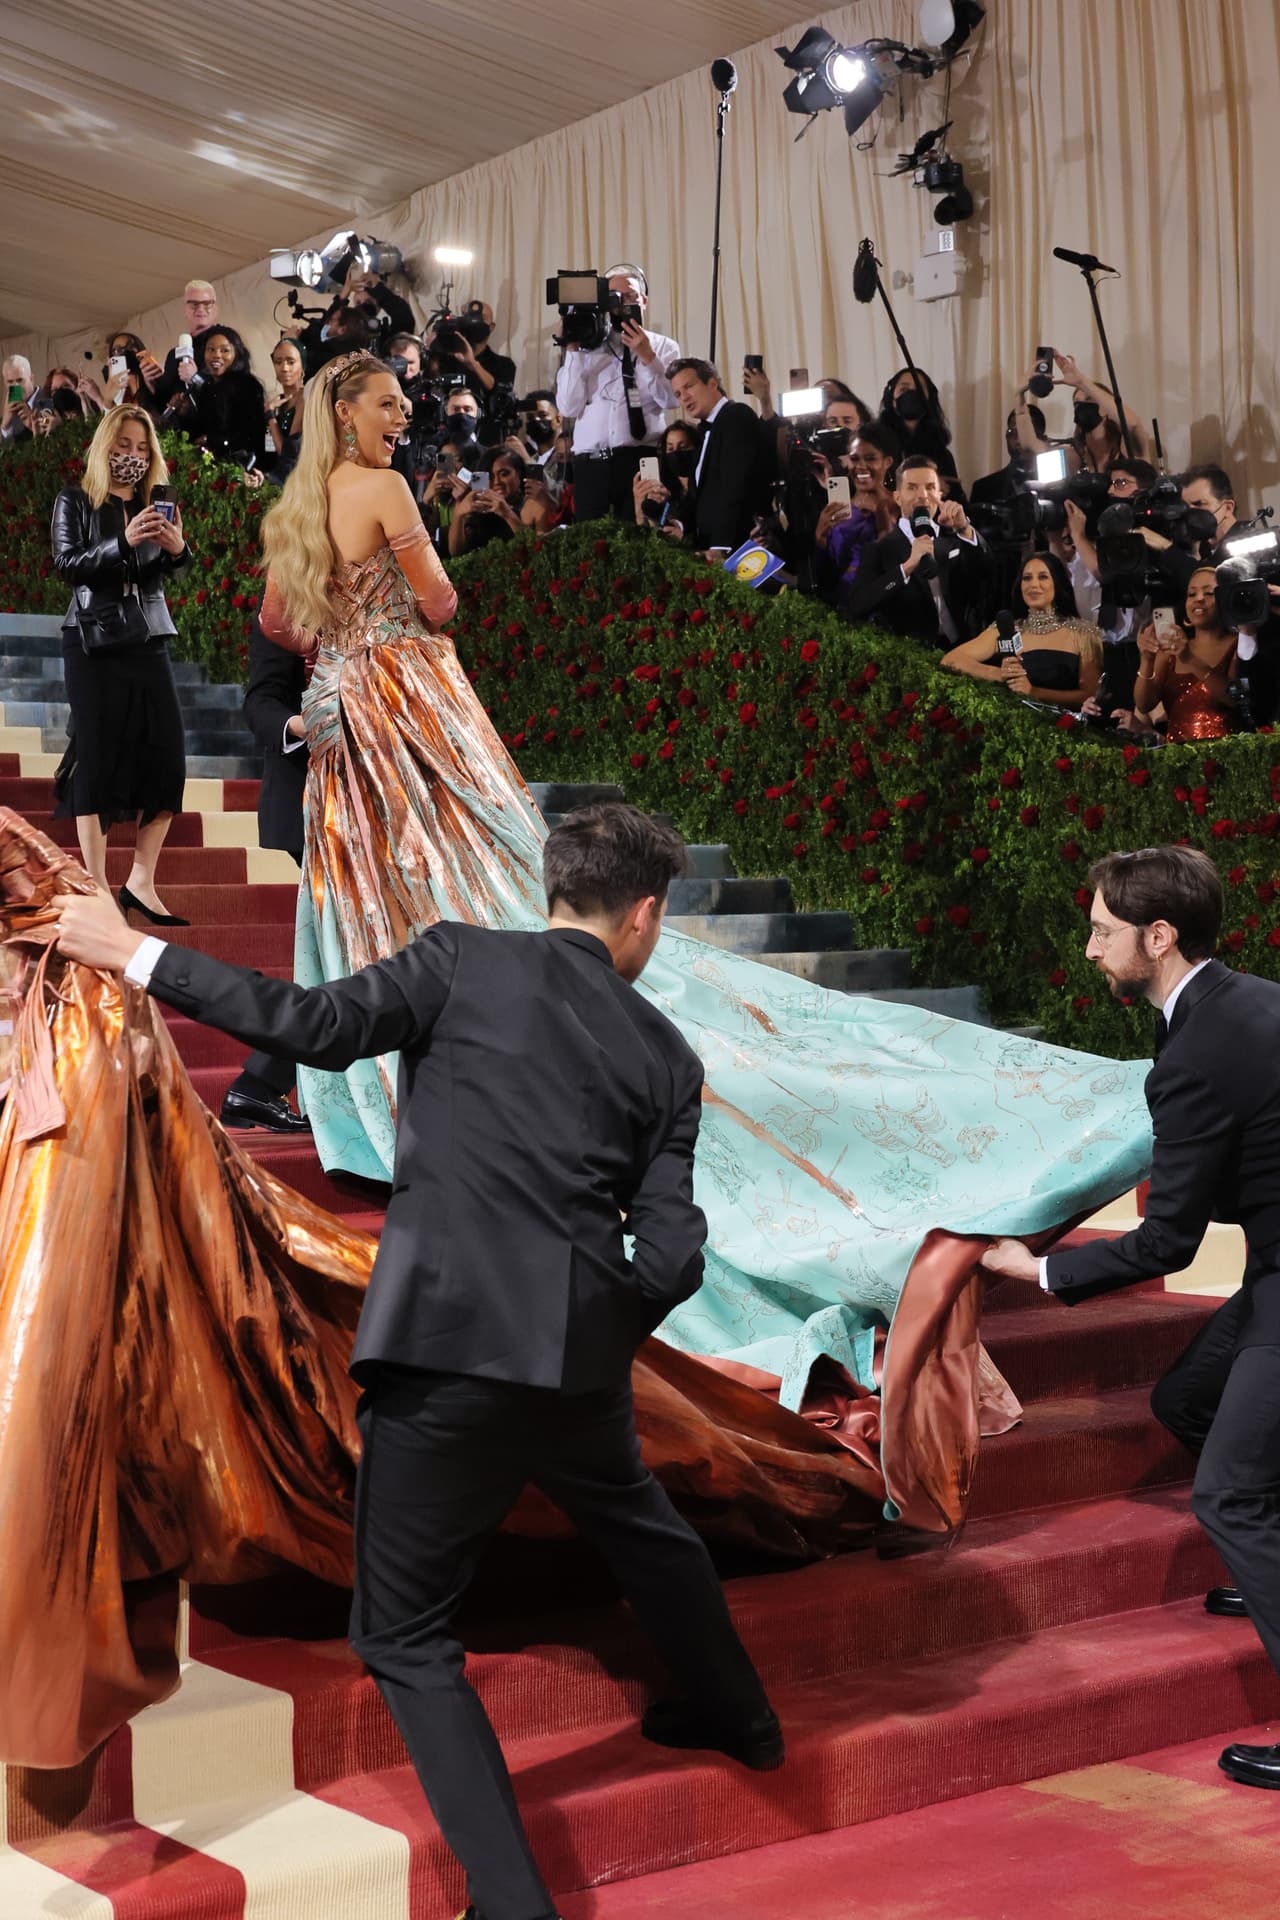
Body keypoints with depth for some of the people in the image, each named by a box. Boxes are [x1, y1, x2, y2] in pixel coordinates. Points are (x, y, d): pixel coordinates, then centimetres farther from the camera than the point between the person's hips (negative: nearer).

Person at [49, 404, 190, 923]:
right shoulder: (74, 501, 5)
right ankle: (96, 889, -5)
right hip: (93, 641, -4)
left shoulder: (155, 504, 14)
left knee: (167, 756, -5)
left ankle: (141, 882, 1)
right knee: (97, 757, -7)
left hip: (148, 640, 4)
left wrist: (176, 549, -20)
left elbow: (162, 573, 3)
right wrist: (123, 542, -21)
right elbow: (66, 564, -8)